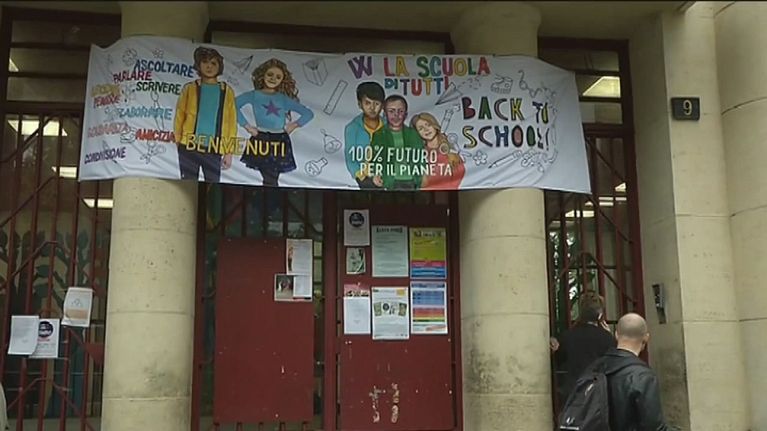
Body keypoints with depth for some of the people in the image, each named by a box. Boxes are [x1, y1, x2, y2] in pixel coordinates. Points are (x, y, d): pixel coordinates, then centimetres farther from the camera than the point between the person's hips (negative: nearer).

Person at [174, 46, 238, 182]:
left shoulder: (227, 91, 7)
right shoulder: (190, 88, 6)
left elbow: (231, 122, 5)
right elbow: (179, 117, 8)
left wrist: (229, 152, 0)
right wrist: (178, 141, 0)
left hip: (214, 150, 0)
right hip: (190, 147, 0)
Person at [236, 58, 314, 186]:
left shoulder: (284, 99, 13)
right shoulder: (254, 95, 7)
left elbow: (308, 113, 14)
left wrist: (294, 125, 5)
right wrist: (246, 125, -10)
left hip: (280, 141, 2)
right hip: (261, 140, -2)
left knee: (272, 181, 2)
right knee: (270, 181, -8)